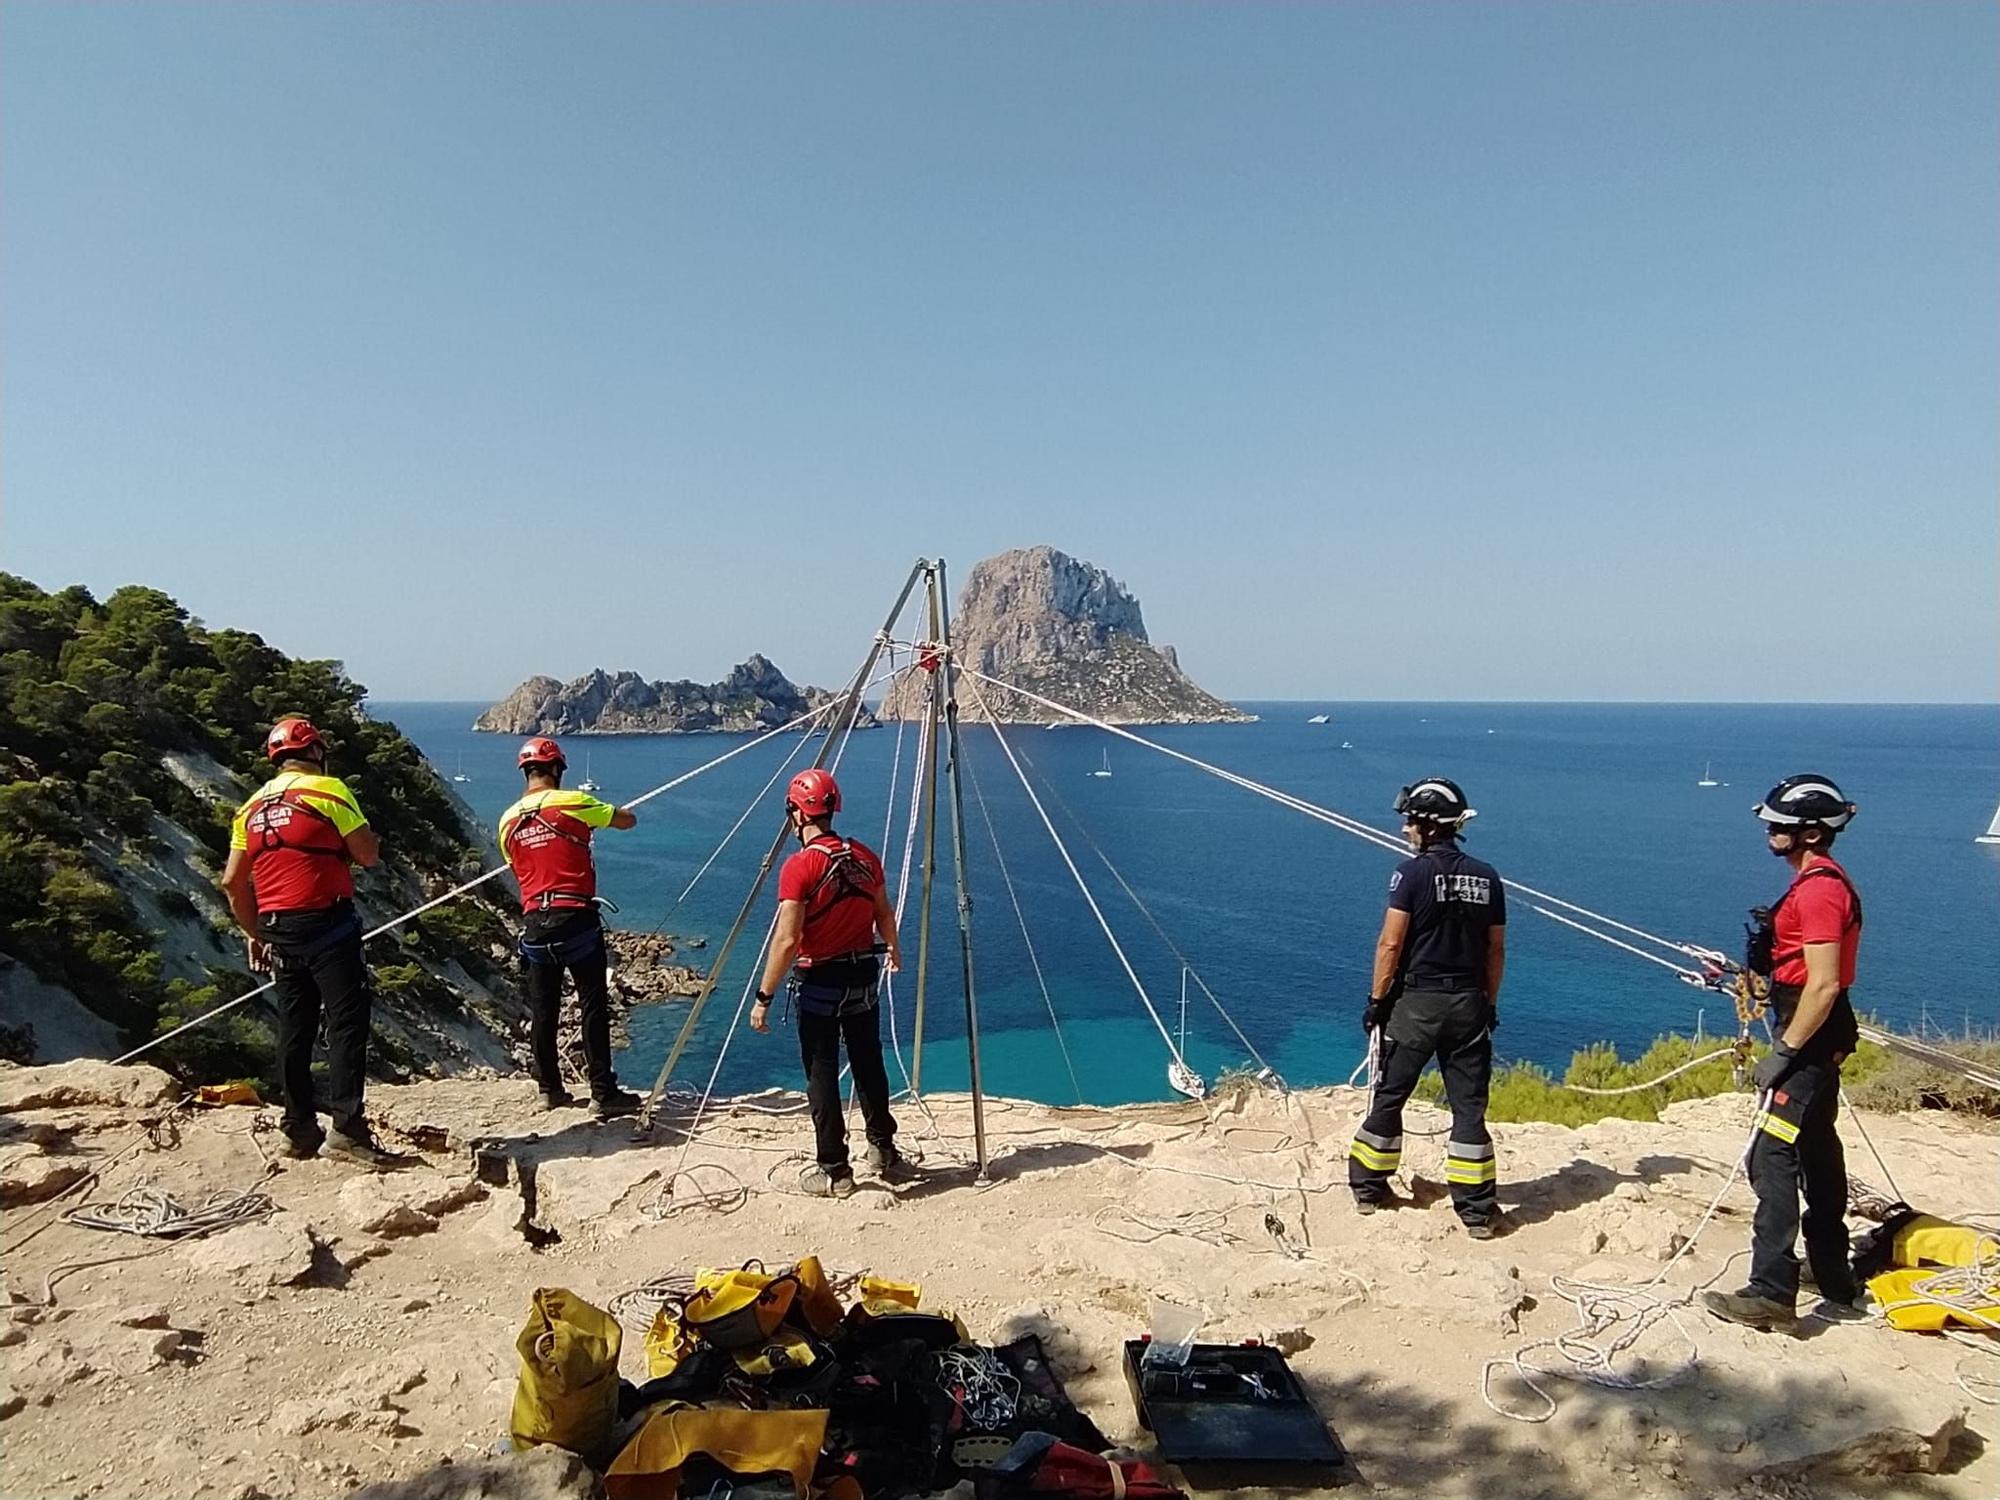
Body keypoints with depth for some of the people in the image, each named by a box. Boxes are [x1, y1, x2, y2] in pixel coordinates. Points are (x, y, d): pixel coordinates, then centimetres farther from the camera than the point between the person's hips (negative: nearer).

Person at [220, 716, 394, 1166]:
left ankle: (299, 1131, 17)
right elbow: (369, 855, -8)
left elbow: (233, 882, 15)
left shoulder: (252, 808, 16)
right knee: (347, 1022, -8)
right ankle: (346, 1127, -14)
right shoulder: (328, 790, -5)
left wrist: (256, 934, 23)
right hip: (328, 924, -7)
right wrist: (354, 842, 13)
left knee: (294, 1028, 12)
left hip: (279, 931, 7)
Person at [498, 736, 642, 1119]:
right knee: (593, 1007, -1)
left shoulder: (508, 821, 9)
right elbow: (629, 820, 3)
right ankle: (603, 1093, -1)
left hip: (535, 922, 5)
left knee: (542, 1011, 13)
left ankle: (550, 1090, 22)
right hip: (576, 917, -5)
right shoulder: (572, 803, -5)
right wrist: (616, 810, 24)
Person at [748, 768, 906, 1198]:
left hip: (819, 982, -6)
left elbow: (786, 941, -20)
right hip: (862, 976, 6)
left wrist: (763, 997, -13)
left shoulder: (800, 866, -18)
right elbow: (884, 914, 12)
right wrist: (893, 949, 32)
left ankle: (833, 1171, 10)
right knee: (869, 1065, 18)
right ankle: (884, 1150, 30)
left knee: (822, 1075, 5)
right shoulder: (865, 857, 0)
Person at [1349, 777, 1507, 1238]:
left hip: (1416, 1001, -4)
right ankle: (1478, 1210, 10)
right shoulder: (1486, 877, 4)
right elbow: (1496, 949, 9)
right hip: (1468, 1004, 4)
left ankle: (1368, 1187, 21)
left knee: (1389, 1096, 10)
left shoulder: (1412, 872, -11)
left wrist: (1377, 999, -5)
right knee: (1469, 1105, 8)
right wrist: (1489, 1004, 17)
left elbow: (1391, 943, -13)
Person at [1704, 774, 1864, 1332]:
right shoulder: (1823, 881, 13)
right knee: (1817, 1155, 19)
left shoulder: (1818, 889, -20)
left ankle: (1772, 1293, -8)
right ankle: (1834, 1276, 31)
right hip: (1820, 1040, 11)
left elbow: (1823, 985, -24)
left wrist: (1783, 1052, -21)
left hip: (1809, 1041, -11)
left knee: (1773, 1160, -10)